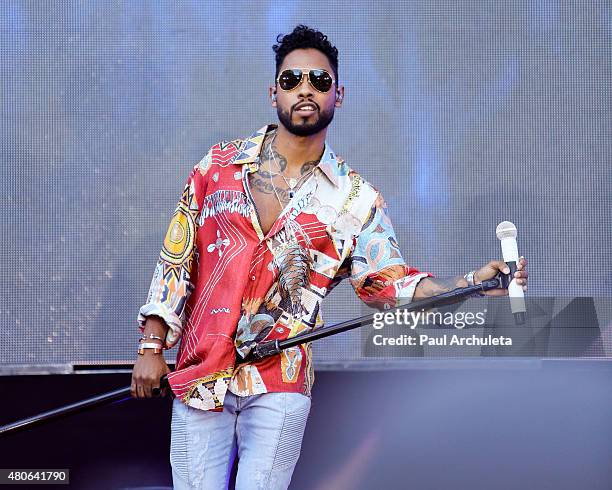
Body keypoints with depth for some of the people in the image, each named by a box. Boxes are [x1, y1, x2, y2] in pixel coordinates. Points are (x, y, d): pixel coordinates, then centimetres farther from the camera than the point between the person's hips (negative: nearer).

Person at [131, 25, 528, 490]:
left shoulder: (356, 199, 4)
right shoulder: (218, 166, 5)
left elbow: (388, 281, -3)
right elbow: (176, 260, 8)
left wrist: (471, 284, -19)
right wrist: (152, 347, 1)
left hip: (280, 386, -1)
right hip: (198, 376, 1)